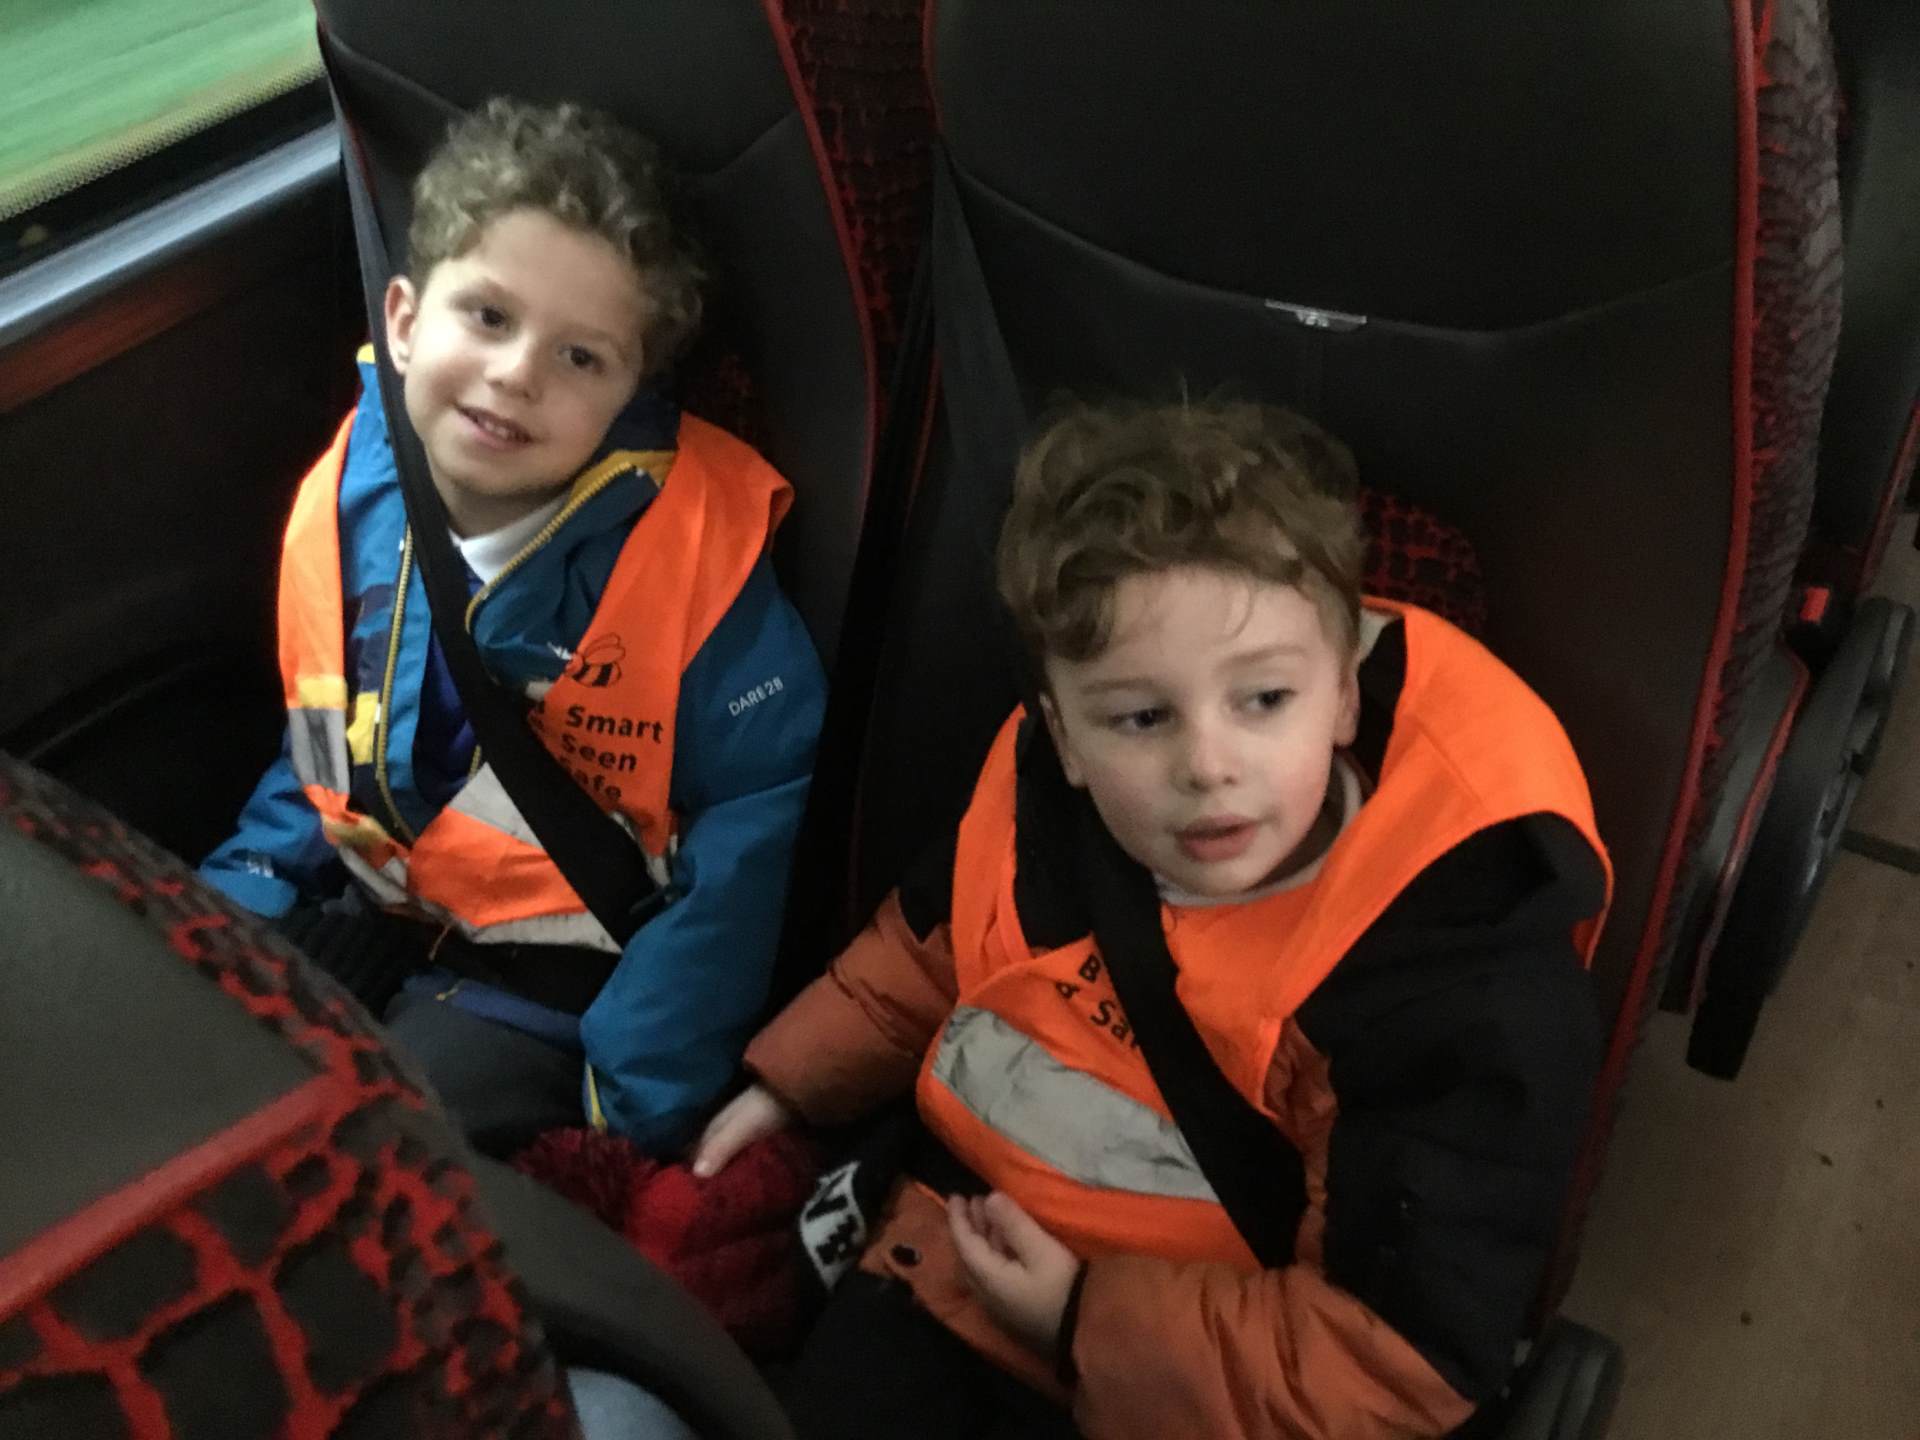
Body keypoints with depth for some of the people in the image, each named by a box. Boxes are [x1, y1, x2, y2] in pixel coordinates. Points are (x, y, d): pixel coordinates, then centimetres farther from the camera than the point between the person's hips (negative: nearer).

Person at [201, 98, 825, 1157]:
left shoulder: (692, 540, -20)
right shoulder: (345, 505, -4)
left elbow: (749, 826, -16)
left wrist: (638, 1100, -18)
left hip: (556, 975, -5)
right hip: (370, 916, 6)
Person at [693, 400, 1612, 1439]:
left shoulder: (1464, 974, -28)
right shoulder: (1039, 801, -10)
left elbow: (1411, 1351, -26)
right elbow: (929, 947, 15)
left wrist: (1088, 1320, -22)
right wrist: (792, 1081, 17)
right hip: (952, 1252, 6)